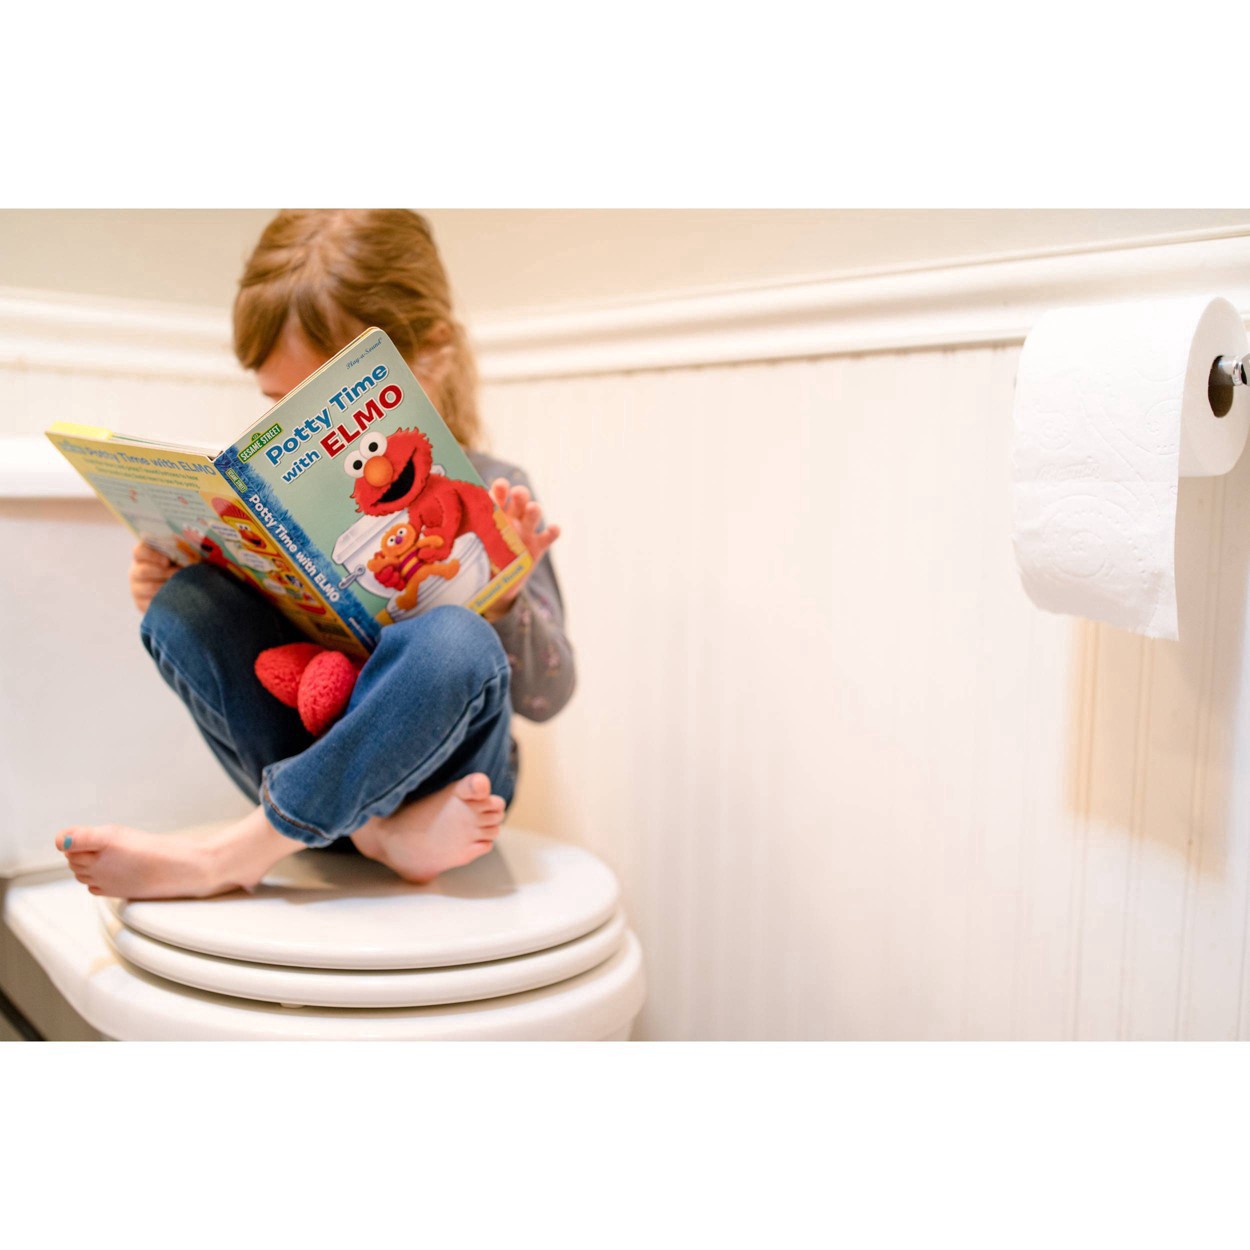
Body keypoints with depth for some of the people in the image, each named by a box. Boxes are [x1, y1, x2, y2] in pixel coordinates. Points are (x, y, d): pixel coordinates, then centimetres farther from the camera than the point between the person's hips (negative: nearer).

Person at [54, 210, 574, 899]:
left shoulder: (489, 494, -6)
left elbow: (546, 696, -6)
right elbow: (235, 639, 14)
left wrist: (505, 603, -25)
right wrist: (170, 596, -6)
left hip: (437, 768, -3)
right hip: (302, 752, 4)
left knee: (455, 641, -35)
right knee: (185, 604, -17)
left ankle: (237, 849, -24)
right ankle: (376, 831, -21)